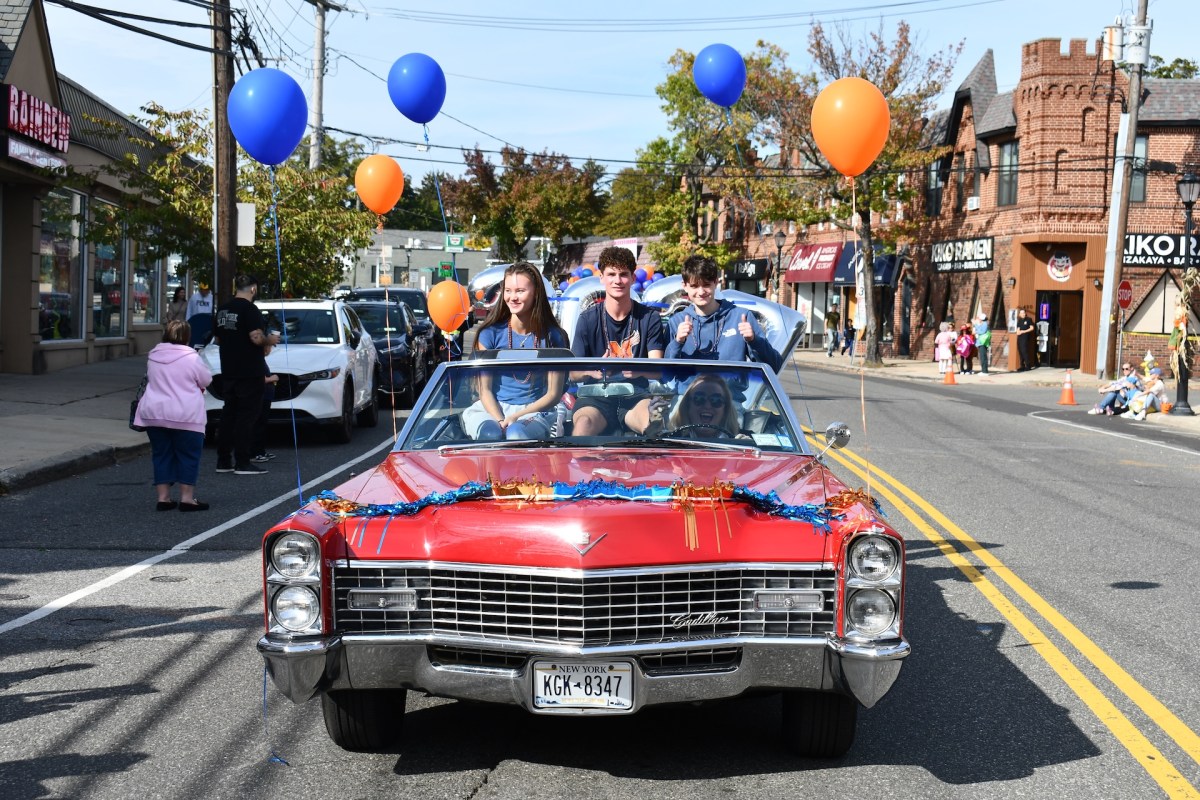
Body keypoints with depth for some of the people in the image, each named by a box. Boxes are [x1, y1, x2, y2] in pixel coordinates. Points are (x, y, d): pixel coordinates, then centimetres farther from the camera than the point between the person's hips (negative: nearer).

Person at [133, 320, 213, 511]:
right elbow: (206, 381, 1)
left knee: (161, 454, 12)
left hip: (154, 414, 5)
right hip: (185, 415, -5)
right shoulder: (191, 357, -9)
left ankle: (163, 497, 12)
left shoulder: (153, 356, 6)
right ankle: (187, 498, 3)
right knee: (188, 455, 4)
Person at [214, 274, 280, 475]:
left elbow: (218, 340, 18)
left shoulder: (223, 309, 11)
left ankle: (223, 461, 15)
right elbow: (256, 338, -23)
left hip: (228, 371, 8)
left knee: (228, 414, 13)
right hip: (250, 373, -8)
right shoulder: (250, 309, -14)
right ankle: (242, 463, -4)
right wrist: (270, 340, -4)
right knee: (246, 416, -4)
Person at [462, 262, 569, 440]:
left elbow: (554, 394, 2)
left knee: (516, 434, -36)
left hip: (533, 412, -1)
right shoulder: (491, 333, 3)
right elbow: (485, 389, 1)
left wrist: (516, 417, -11)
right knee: (490, 434, -34)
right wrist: (500, 421, -17)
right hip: (491, 409, 1)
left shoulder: (552, 337, 2)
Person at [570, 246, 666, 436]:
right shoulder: (588, 319, 5)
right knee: (584, 424, -37)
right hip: (598, 397, -1)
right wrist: (590, 371, -24)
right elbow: (573, 372, 2)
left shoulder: (649, 318, 6)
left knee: (656, 422, -36)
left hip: (637, 396, 1)